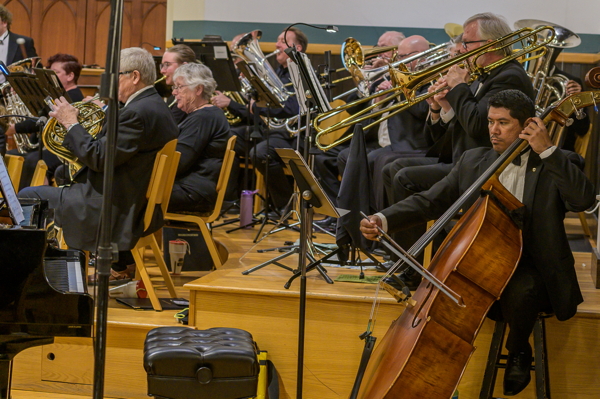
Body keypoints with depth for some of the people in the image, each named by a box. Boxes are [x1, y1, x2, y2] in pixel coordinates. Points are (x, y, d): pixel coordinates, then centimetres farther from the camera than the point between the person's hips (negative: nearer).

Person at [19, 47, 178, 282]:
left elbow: (99, 159, -23)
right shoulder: (156, 106, 9)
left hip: (115, 209, -10)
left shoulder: (138, 113, -22)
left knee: (26, 198, -5)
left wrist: (71, 124, -11)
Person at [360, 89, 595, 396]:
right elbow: (430, 201, 6)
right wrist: (384, 220, -10)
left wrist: (548, 151, -23)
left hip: (531, 269, -3)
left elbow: (583, 199, -21)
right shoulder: (473, 161, 11)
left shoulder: (557, 165, -1)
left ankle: (519, 351, -3)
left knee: (519, 292, -36)